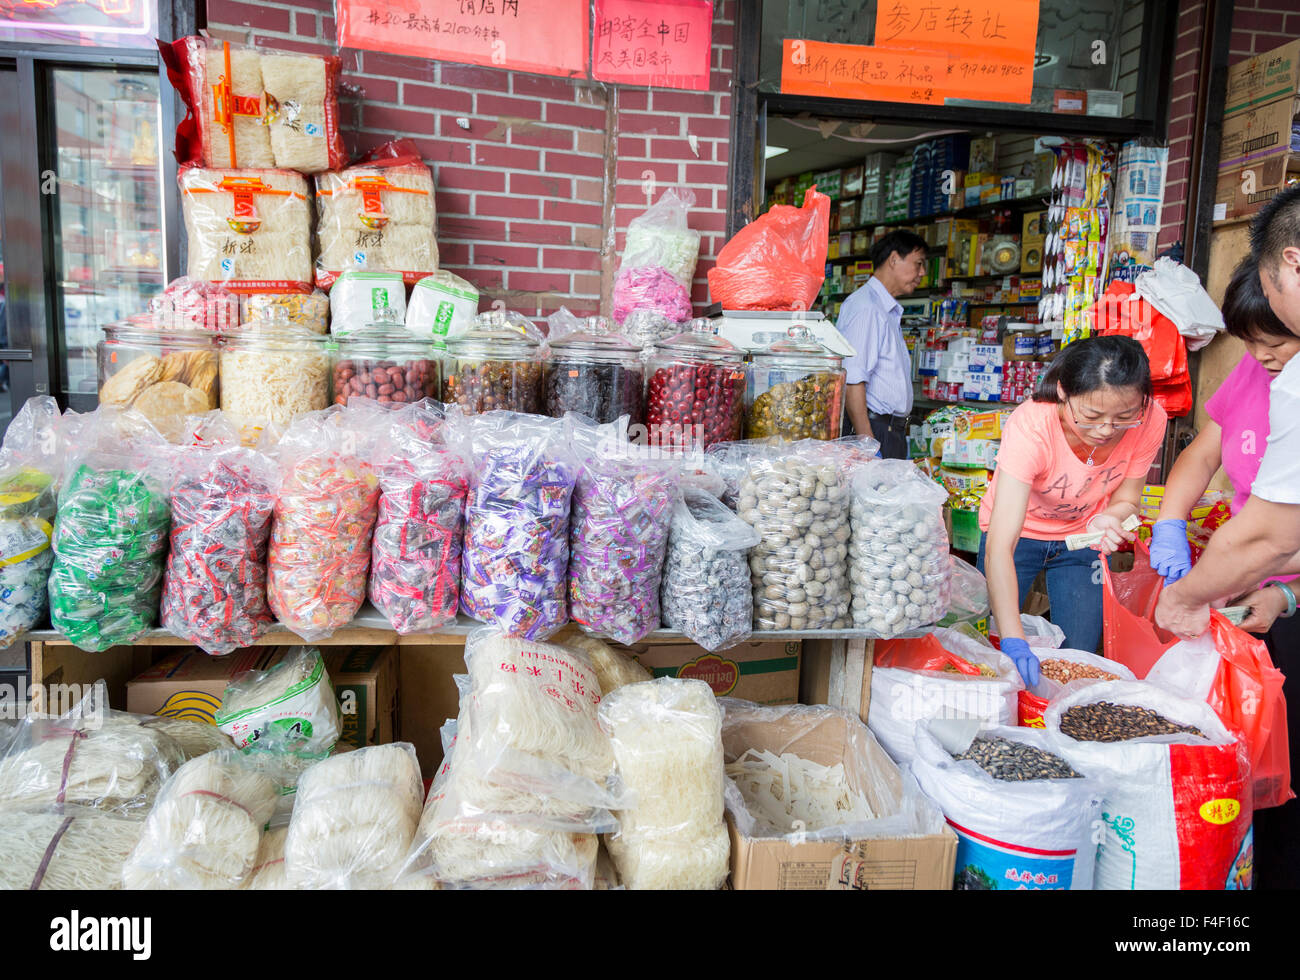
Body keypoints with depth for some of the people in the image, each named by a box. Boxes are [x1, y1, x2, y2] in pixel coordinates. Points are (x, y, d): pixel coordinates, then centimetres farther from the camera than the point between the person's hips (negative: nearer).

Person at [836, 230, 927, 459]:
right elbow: (851, 381, -20)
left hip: (893, 431, 9)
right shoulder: (865, 306, -11)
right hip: (875, 430, -9)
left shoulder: (890, 311, 22)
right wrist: (867, 444, -23)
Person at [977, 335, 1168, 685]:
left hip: (1081, 536, 3)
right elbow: (999, 549, -42)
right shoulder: (1031, 427, -38)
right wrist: (1013, 640, -51)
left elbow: (1125, 499, -8)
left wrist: (1108, 521, -34)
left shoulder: (1150, 421, -26)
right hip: (1020, 534, -2)